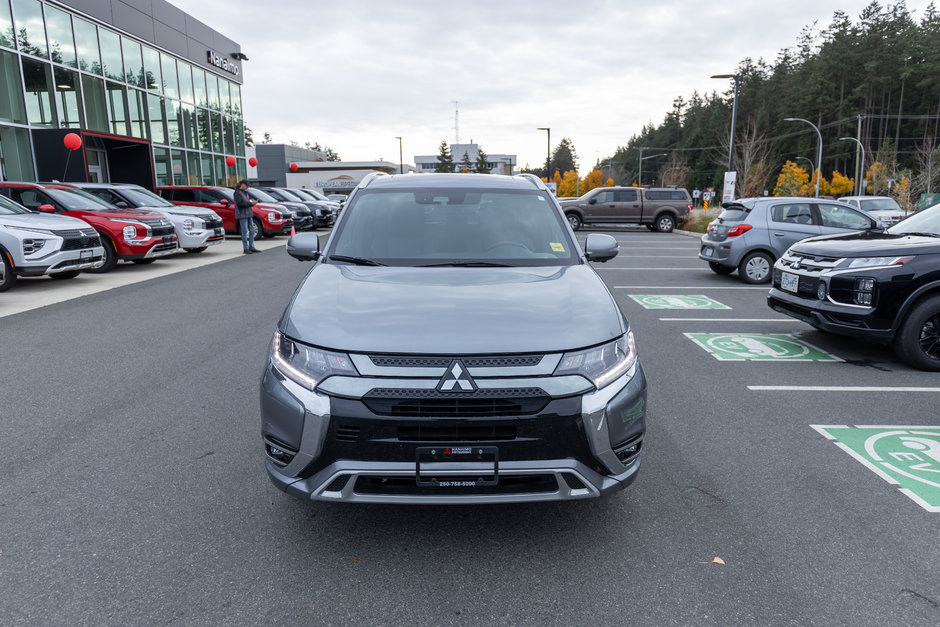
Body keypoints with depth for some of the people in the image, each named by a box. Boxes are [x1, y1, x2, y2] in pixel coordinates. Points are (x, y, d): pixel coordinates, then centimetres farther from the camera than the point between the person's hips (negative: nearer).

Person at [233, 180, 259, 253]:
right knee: (245, 232, -7)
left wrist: (253, 201, -3)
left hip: (248, 214, 8)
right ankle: (246, 249, -4)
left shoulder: (245, 192, 16)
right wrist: (250, 203, -19)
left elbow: (249, 199, 19)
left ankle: (252, 247, 14)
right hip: (242, 214, -8)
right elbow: (240, 203, -18)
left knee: (251, 231, 8)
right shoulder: (237, 192, -9)